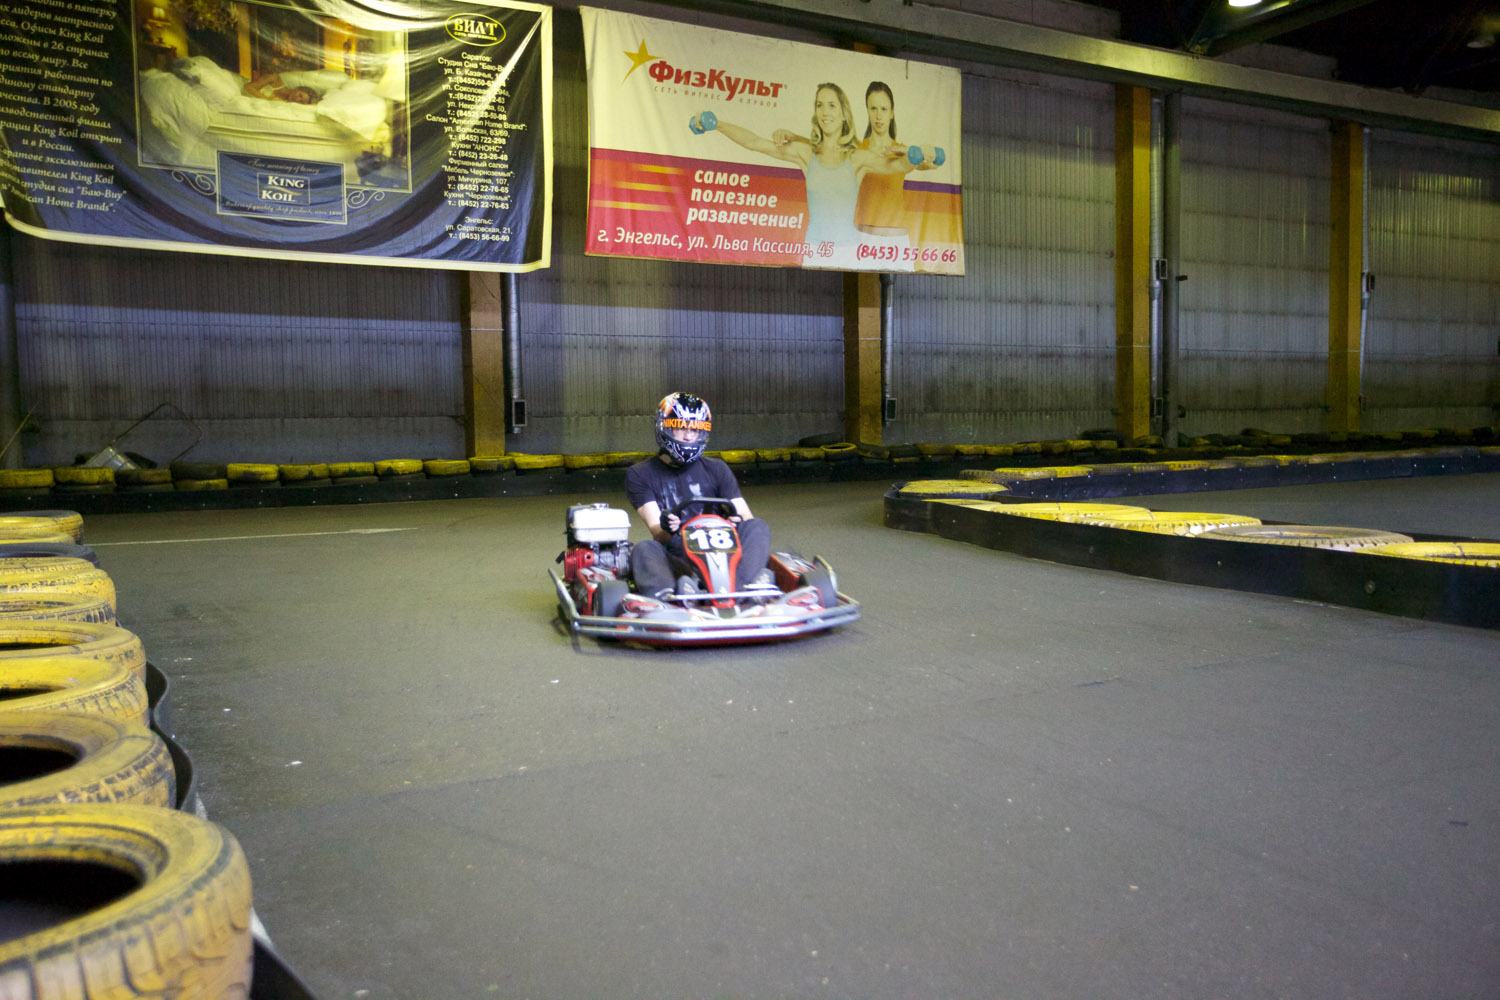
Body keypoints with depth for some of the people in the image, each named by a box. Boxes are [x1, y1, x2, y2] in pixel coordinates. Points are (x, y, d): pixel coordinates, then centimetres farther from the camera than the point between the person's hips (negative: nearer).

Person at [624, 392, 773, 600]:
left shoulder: (715, 469, 15)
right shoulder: (639, 475, 9)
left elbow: (747, 518, 6)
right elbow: (656, 530, -4)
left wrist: (738, 520, -20)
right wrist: (666, 530, -30)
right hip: (675, 560, -2)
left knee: (758, 527, -22)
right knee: (643, 549, -32)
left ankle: (740, 585, -52)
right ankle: (666, 597, -64)